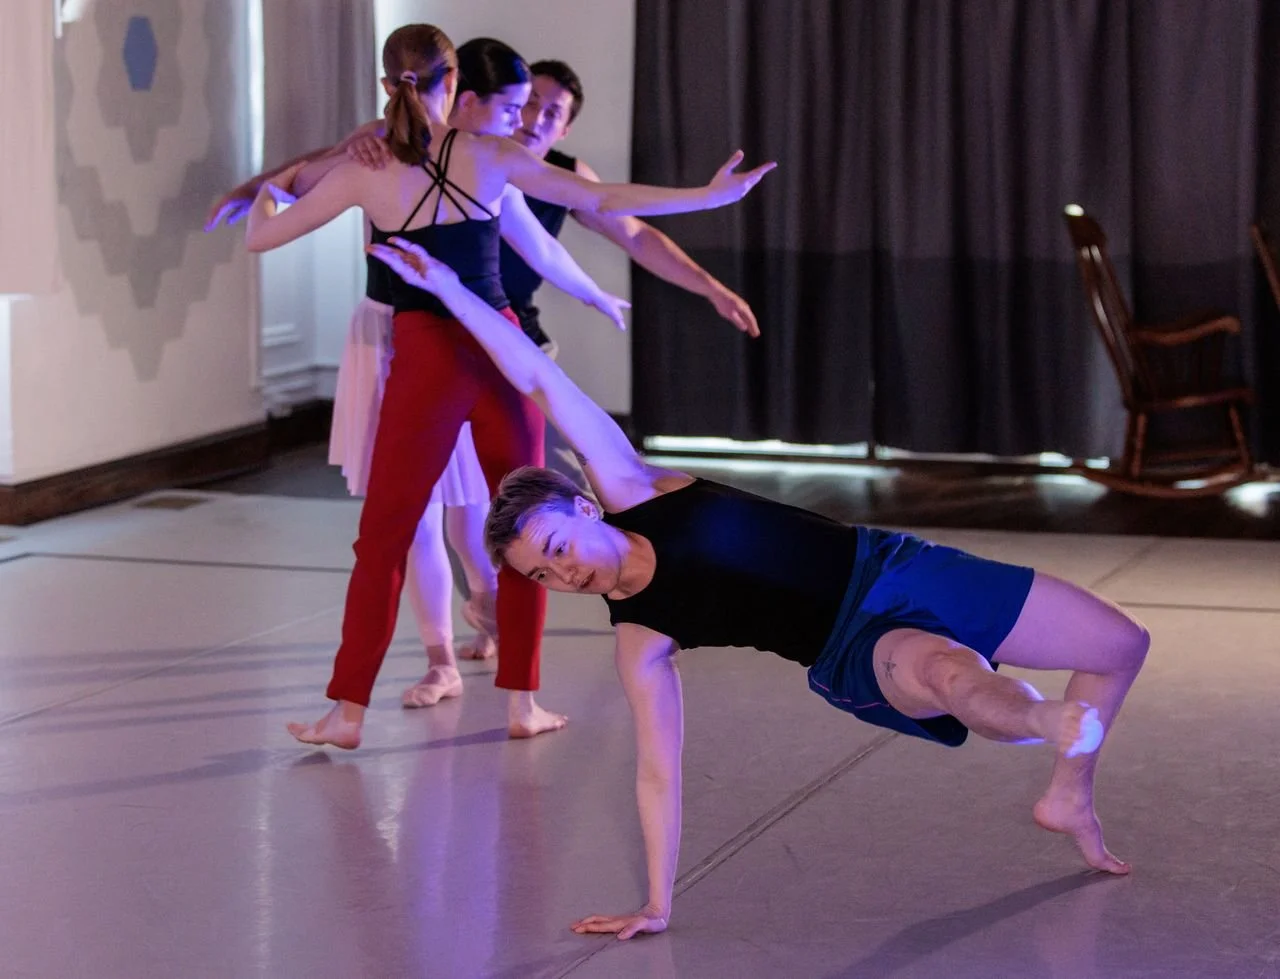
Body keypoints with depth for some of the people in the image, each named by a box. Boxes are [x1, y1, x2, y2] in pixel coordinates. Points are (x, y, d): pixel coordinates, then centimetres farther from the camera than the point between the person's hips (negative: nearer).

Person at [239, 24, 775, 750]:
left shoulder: (364, 171, -1)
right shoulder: (490, 156, 1)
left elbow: (260, 238, 6)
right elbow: (602, 199, 6)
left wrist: (266, 193, 30)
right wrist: (712, 196, 14)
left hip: (427, 357, -1)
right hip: (503, 352, 1)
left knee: (383, 537, 5)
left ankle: (348, 710, 3)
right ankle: (522, 703, 15)